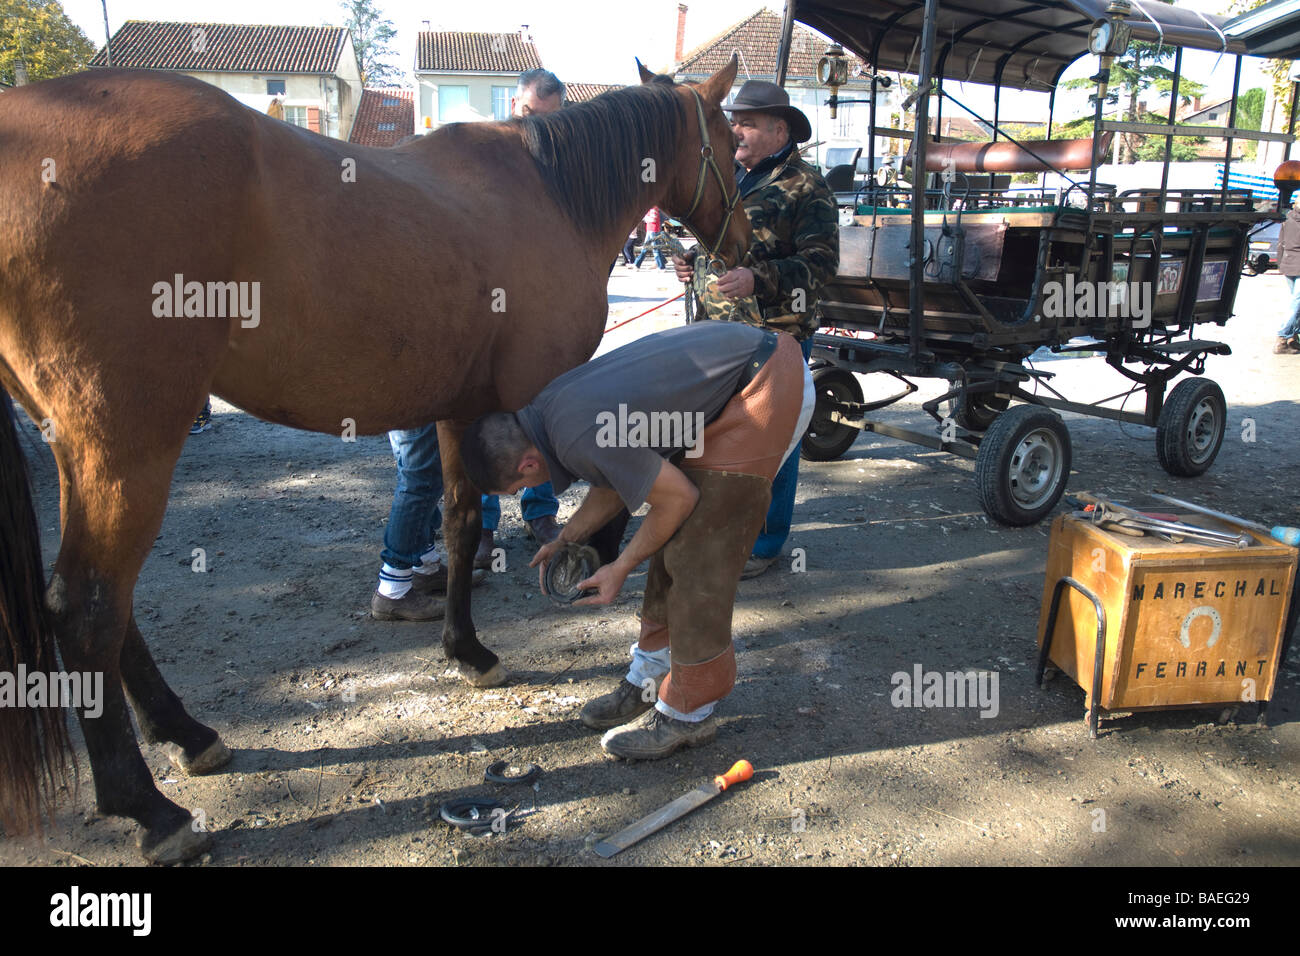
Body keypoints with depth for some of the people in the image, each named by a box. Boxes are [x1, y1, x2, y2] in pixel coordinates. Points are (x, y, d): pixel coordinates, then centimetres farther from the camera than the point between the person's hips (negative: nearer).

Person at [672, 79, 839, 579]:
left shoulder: (805, 185, -7)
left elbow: (821, 261, -14)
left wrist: (757, 279, -26)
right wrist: (690, 263, 6)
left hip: (776, 336, -7)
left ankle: (765, 541, 16)